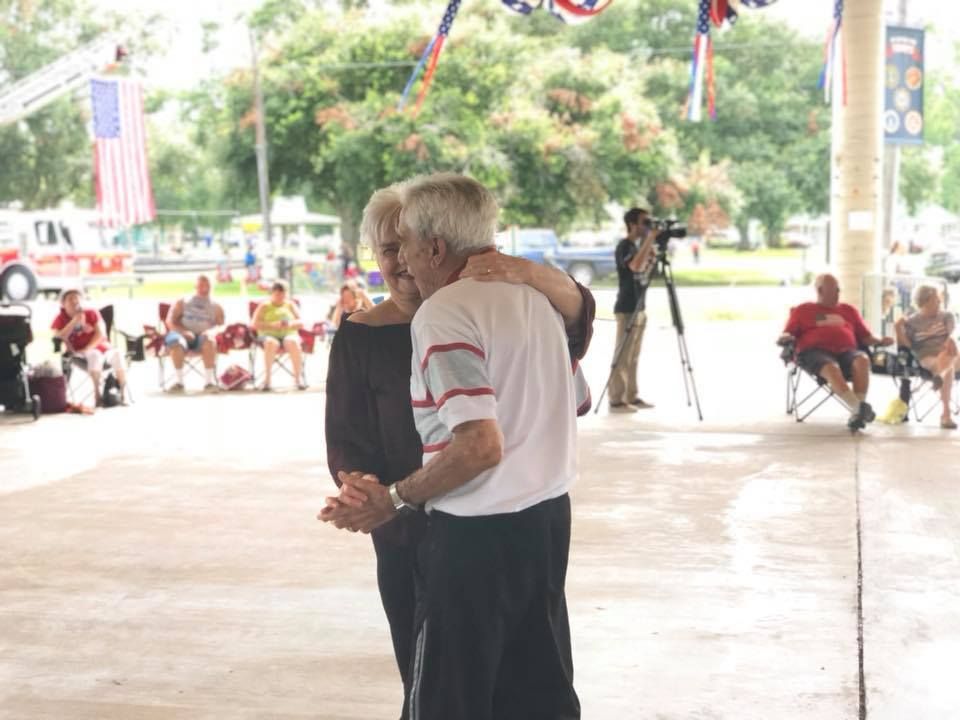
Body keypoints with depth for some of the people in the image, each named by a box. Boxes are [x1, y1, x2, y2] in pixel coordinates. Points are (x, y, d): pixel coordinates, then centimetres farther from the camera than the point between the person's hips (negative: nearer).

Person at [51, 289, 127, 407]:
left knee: (117, 354, -29)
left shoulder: (91, 313, 5)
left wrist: (87, 348, -19)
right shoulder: (60, 318, 3)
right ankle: (97, 392, -35)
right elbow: (58, 337, -12)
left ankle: (123, 393, -25)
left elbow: (101, 333, -5)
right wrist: (74, 322, -20)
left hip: (100, 346, 2)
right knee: (95, 355, -37)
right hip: (78, 351, -2)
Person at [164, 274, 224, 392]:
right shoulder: (182, 302, 17)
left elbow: (221, 325, 10)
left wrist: (212, 331, -14)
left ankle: (209, 381, -37)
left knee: (208, 339, -37)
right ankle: (179, 381, -29)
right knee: (177, 342, -37)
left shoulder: (216, 306, 19)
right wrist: (183, 331, -12)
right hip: (183, 334, 0)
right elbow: (170, 321, 8)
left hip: (202, 335, 0)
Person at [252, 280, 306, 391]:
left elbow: (301, 323, 12)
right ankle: (267, 378, -39)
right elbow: (255, 324, 2)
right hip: (269, 335, -1)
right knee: (271, 343, -38)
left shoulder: (290, 305, 19)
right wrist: (272, 325, -14)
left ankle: (299, 377, -37)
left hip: (289, 334, 1)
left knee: (293, 342, -36)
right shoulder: (264, 306, 14)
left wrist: (291, 324, -11)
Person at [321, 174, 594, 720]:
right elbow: (346, 440, -5)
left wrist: (526, 272, -33)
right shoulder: (361, 338, -5)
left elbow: (578, 312, -14)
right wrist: (358, 492, -26)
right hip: (410, 534, -2)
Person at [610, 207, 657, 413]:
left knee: (633, 357, 12)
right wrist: (649, 240, -26)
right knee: (623, 356, -7)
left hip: (639, 307, 9)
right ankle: (616, 400, -4)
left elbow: (648, 268, 17)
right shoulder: (624, 246, -14)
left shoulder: (639, 245, 14)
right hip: (627, 309, -9)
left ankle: (632, 397, 17)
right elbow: (636, 265, -32)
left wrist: (652, 244, 4)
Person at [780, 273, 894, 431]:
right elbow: (787, 334, 12)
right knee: (831, 367, -38)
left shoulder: (849, 310, 30)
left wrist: (880, 341, 4)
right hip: (816, 352, -2)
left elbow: (866, 337, 25)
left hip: (847, 351, 3)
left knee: (862, 359, -33)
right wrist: (785, 338, -12)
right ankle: (859, 408, -52)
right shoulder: (802, 310, 23)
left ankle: (857, 413, -41)